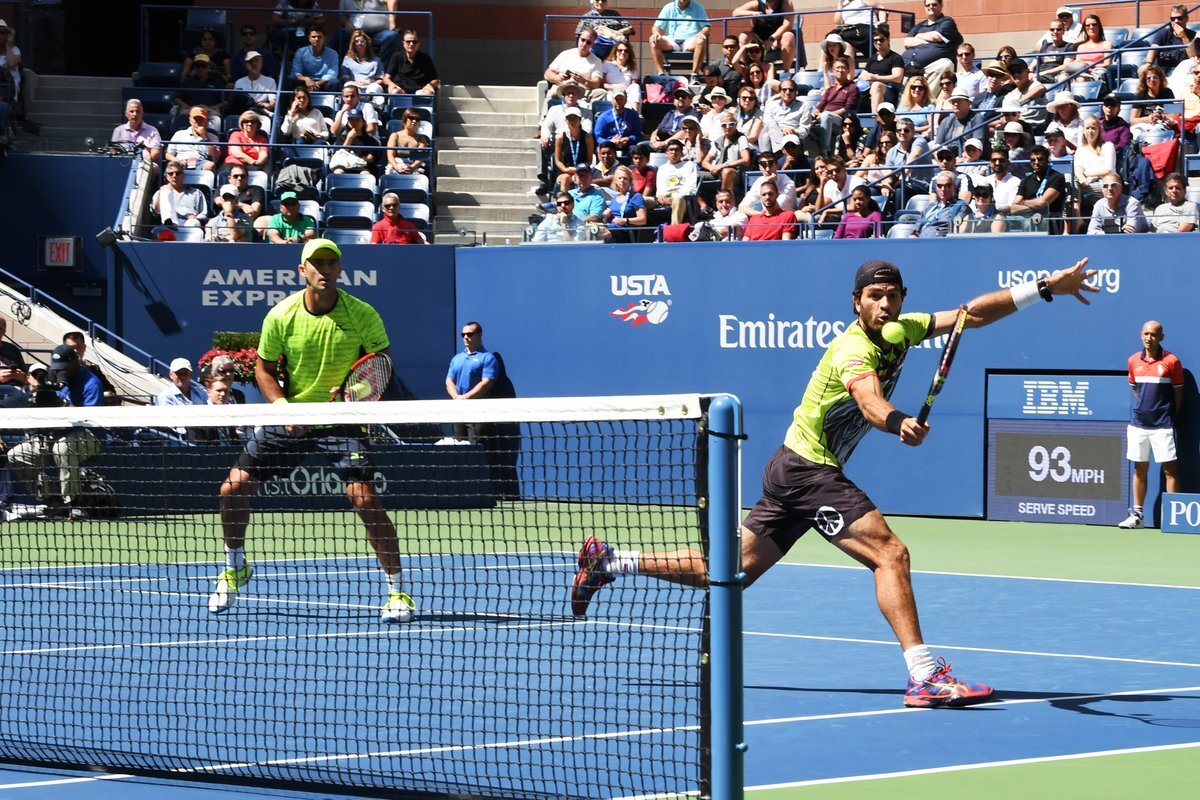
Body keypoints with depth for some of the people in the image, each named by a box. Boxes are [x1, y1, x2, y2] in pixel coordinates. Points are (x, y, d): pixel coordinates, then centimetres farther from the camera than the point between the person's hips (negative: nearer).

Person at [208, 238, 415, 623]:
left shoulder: (363, 315, -13)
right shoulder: (281, 315, -9)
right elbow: (264, 368, 2)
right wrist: (284, 408, -14)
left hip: (341, 420, -3)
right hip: (290, 417, 3)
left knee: (364, 498, -20)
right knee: (233, 489, 0)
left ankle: (398, 590, -8)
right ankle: (235, 569, 28)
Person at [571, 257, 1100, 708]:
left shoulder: (902, 330, 4)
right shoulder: (854, 349, -22)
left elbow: (971, 313, 10)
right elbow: (869, 401, -44)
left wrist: (1045, 287, 6)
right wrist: (899, 423, -65)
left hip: (795, 470, 9)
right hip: (808, 469, -9)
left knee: (732, 569, 13)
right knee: (889, 553, -18)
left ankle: (608, 562, 20)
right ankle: (926, 678, -22)